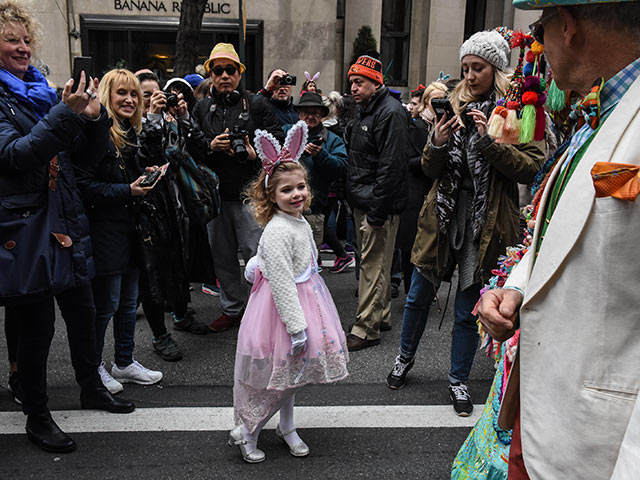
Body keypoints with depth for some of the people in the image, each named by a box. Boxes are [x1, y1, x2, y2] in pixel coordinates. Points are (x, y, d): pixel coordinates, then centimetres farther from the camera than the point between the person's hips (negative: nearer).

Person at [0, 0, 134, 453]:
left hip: (66, 219, 6)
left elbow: (90, 148, 12)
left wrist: (94, 116, -9)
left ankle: (91, 386, 34)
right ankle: (36, 415, 19)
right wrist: (67, 113, -29)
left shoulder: (43, 90, 12)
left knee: (82, 309, 15)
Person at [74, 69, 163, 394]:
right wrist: (126, 191, -22)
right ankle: (94, 367, 21)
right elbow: (84, 185, -18)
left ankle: (125, 363, 29)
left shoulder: (135, 133, 12)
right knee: (106, 304, 3)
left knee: (129, 301, 15)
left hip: (132, 228, 8)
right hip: (105, 230, -8)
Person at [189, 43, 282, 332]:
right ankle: (232, 309, 29)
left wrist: (256, 154, -19)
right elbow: (190, 146, 7)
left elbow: (277, 142, -3)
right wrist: (210, 145, -11)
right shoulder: (202, 108, 12)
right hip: (215, 194, 4)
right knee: (223, 257, 13)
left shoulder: (256, 105, 2)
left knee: (256, 254, -4)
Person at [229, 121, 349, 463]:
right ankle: (245, 432, 23)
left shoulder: (299, 222, 5)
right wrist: (297, 327, -26)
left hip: (304, 300, 9)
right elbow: (282, 282, -27)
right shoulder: (277, 231, -24)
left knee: (292, 372, 21)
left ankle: (287, 428, 39)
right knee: (280, 374, 4)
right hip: (283, 305, -9)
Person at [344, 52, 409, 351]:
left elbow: (390, 166, -22)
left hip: (378, 205, -10)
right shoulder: (366, 112, 18)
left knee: (373, 264, -5)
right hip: (363, 203, 10)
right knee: (374, 262, 17)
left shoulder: (390, 112, -15)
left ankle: (366, 329, 2)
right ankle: (382, 316, 30)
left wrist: (377, 210, -23)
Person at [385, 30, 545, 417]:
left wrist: (489, 141, -22)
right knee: (419, 296, 12)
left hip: (485, 224, -3)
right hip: (443, 215, 3)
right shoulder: (456, 106, 8)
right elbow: (430, 170, 7)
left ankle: (459, 381, 27)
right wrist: (437, 144, -14)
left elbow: (532, 168, -12)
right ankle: (405, 359, 38)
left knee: (467, 310, 8)